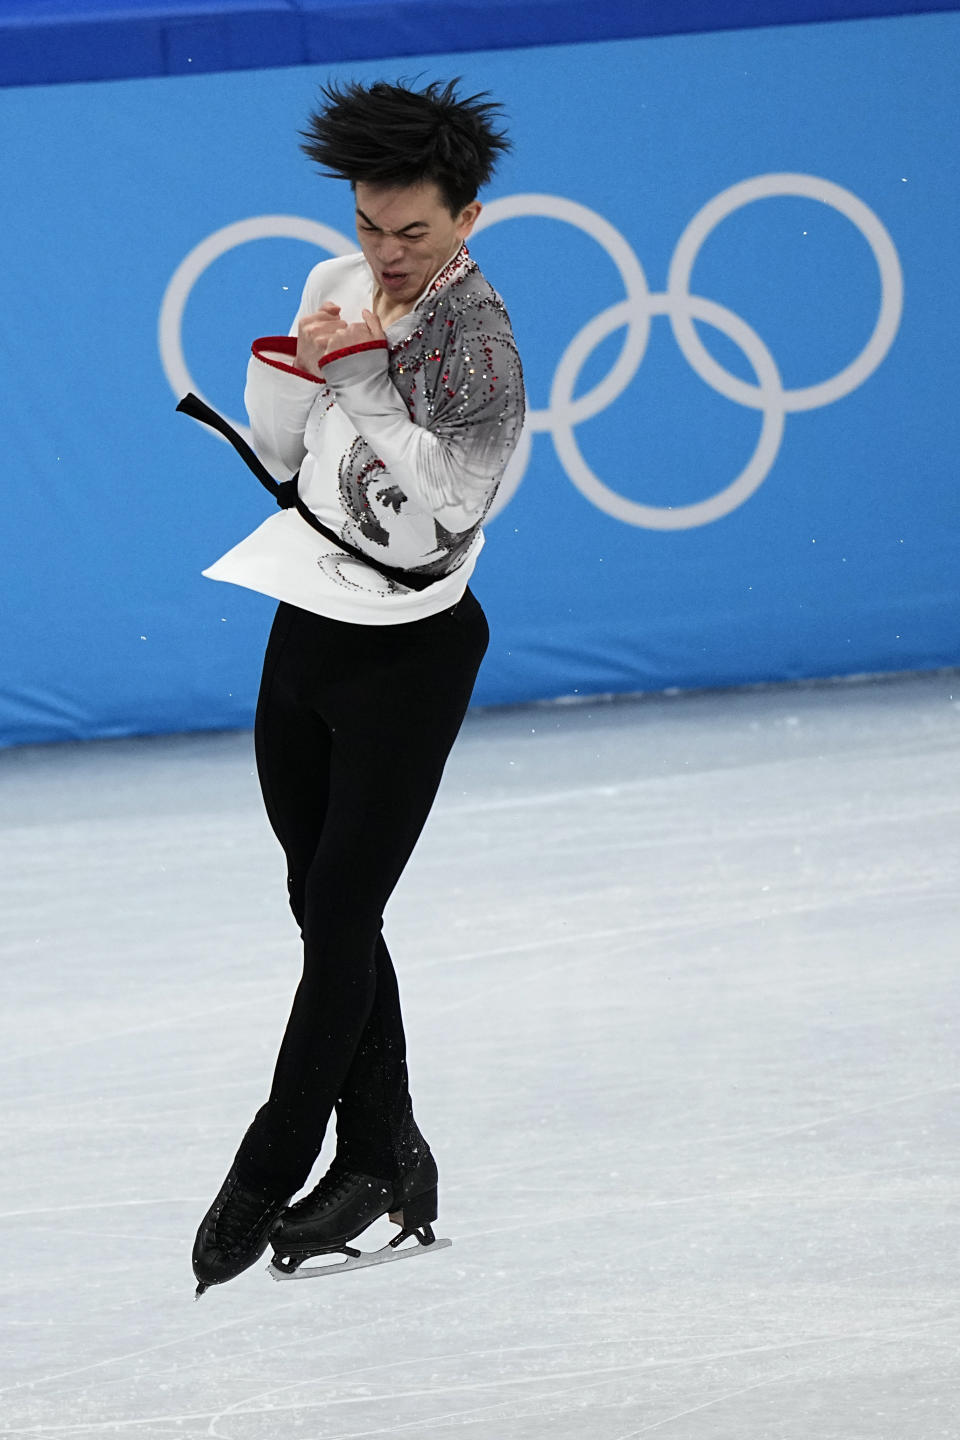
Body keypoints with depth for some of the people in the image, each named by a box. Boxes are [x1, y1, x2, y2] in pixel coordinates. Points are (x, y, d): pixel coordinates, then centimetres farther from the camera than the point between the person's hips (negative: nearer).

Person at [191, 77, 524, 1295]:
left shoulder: (479, 346, -19)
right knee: (324, 909, 11)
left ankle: (268, 1178, 3)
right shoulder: (339, 287, 4)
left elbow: (426, 520, -25)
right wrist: (302, 362, -10)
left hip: (409, 656, -7)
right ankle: (384, 1160, 21)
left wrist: (361, 374, -25)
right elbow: (277, 445, 10)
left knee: (341, 919, -5)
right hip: (307, 633, 8)